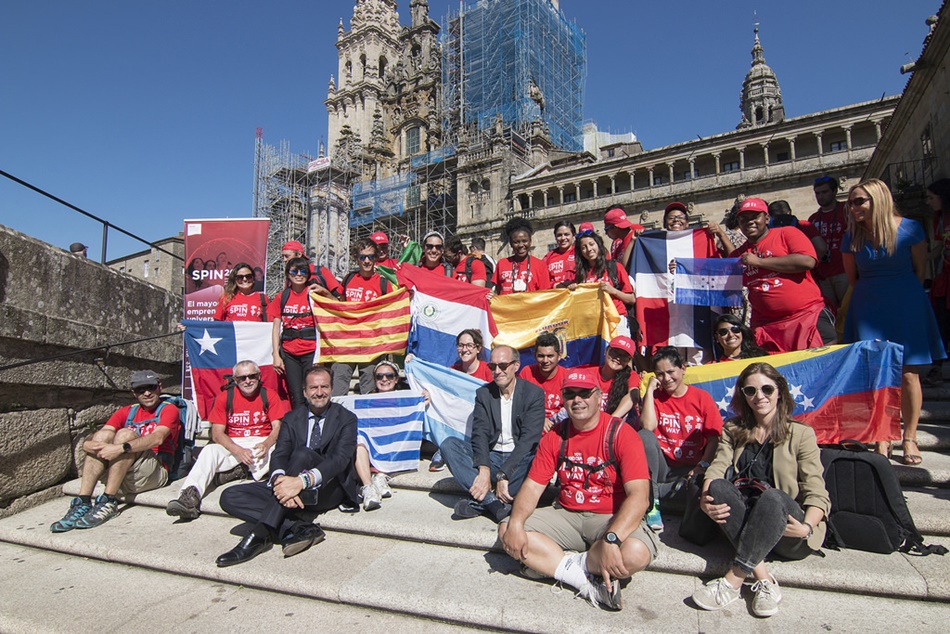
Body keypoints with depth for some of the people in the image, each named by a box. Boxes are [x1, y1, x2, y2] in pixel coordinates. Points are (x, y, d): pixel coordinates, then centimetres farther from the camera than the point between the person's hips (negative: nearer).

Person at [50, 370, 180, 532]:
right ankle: (82, 503, -22)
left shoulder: (168, 409, 6)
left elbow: (157, 438, -16)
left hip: (155, 474, -5)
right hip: (123, 480, 5)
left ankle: (108, 503, -26)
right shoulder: (127, 412, 20)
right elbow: (89, 443, 6)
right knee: (104, 434, -14)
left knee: (125, 434, -23)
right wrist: (88, 444, -18)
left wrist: (121, 448, -28)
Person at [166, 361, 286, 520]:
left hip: (262, 443, -1)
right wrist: (238, 451, -21)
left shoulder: (269, 396, 4)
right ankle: (190, 496, -39)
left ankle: (240, 472, -31)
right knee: (209, 450, -30)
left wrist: (266, 445, -26)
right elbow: (217, 433, -2)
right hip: (233, 446, 1)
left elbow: (278, 428, -2)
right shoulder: (225, 397, 5)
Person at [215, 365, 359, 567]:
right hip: (291, 485, 5)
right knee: (230, 497, -14)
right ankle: (301, 529, -27)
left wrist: (302, 480, -32)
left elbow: (340, 458, -15)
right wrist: (280, 480, -27)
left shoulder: (346, 419, 1)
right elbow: (278, 455, -2)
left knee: (303, 453, -34)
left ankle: (261, 534, -33)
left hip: (329, 489, -4)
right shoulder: (292, 419, 13)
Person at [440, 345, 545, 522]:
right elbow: (480, 433, -7)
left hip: (519, 459, -3)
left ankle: (479, 502, -30)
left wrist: (504, 474, -25)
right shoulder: (483, 393, 6)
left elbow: (529, 438, -15)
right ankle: (493, 502, -34)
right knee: (449, 444, -19)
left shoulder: (534, 393, -4)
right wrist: (484, 469, -25)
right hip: (491, 457, 3)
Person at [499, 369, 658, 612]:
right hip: (566, 515, 5)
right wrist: (516, 523, -19)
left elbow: (639, 496, -22)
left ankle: (551, 563, -11)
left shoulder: (621, 434, -12)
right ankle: (588, 581, -13)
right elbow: (533, 486, 1)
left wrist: (612, 539, -36)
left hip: (611, 518, -4)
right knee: (506, 530, -13)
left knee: (636, 553, -36)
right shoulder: (555, 437, 4)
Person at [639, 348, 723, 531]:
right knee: (644, 436, -30)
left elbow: (714, 438, -2)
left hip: (689, 471, 0)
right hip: (660, 467, 1)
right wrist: (650, 390, -10)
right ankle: (651, 504, -25)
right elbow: (647, 427, -14)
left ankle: (656, 492, -11)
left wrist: (703, 466, -17)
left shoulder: (701, 397, 5)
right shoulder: (654, 397, 6)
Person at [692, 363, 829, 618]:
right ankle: (764, 579, -31)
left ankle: (733, 581, -34)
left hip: (787, 533, -3)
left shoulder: (801, 434, 3)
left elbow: (817, 493, -5)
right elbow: (717, 467, -2)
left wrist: (807, 527, -24)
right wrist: (706, 499, -23)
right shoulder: (733, 430, 13)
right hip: (740, 521, 3)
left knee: (772, 496, -34)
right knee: (718, 486, -26)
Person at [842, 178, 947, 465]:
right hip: (868, 309, 2)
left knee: (908, 373, -1)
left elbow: (920, 271, 5)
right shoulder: (852, 237, 1)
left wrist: (900, 294, 11)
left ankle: (909, 438, 13)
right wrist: (873, 294, 15)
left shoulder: (909, 228, -5)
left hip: (906, 305, -1)